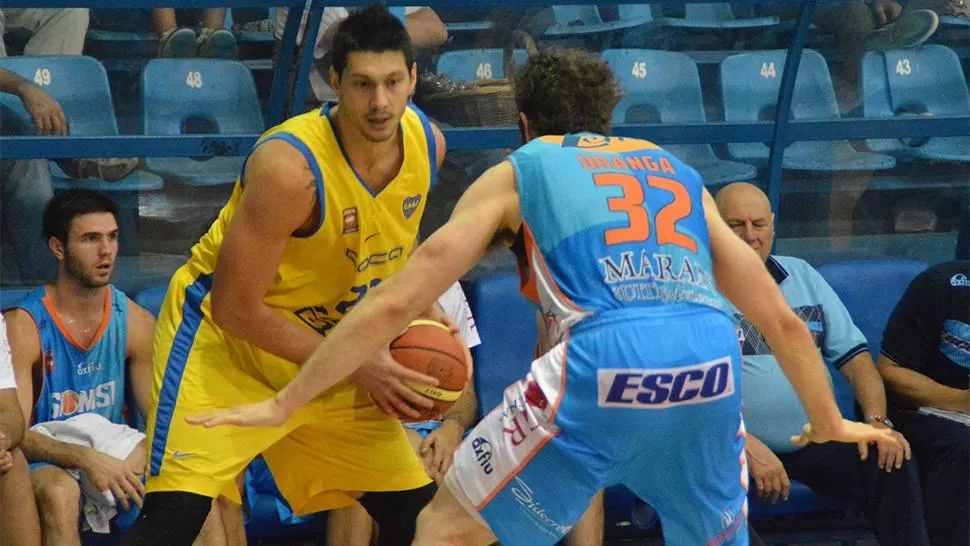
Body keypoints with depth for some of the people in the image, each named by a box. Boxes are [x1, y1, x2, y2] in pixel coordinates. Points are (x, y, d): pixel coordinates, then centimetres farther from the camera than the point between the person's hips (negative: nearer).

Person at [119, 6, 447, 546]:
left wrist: (427, 312, -3)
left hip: (324, 347, 7)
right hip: (224, 337, -7)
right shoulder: (290, 167, -31)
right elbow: (237, 309, -25)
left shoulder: (427, 143, -9)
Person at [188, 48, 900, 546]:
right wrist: (830, 423, 49)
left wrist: (283, 404, 22)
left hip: (604, 360, -3)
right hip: (714, 365, 3)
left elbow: (396, 304, 16)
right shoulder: (677, 174, 32)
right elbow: (783, 322, 34)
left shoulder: (516, 173, 24)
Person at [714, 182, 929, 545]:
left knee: (895, 467, -17)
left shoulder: (802, 276, 17)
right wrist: (747, 446, -22)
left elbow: (853, 354, 16)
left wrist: (877, 421, -2)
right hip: (730, 447, -5)